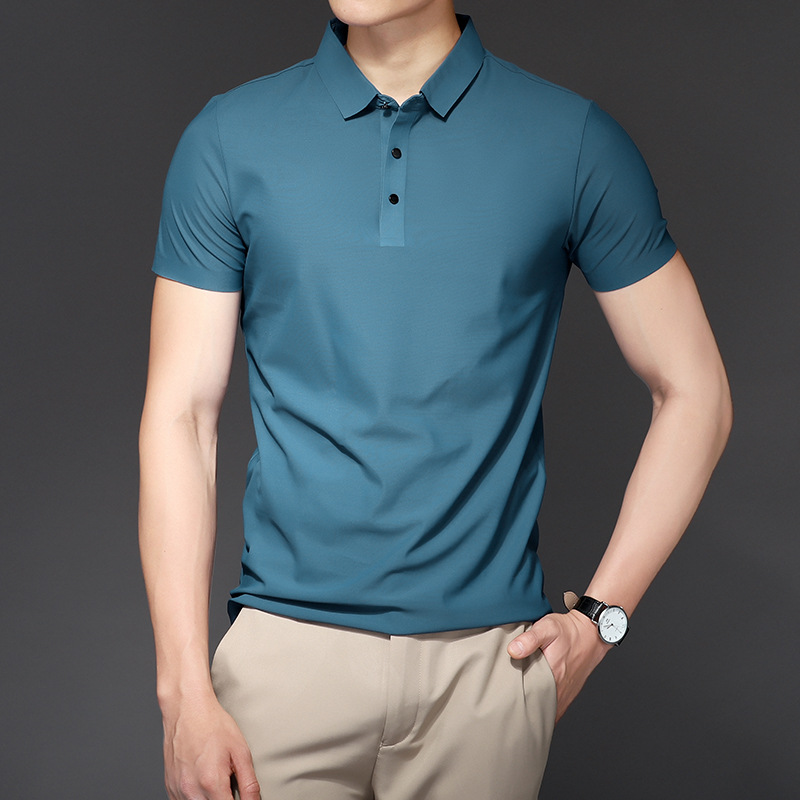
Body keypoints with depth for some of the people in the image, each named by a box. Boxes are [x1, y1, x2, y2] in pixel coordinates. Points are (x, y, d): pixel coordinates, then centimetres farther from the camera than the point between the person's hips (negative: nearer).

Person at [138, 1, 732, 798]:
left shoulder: (574, 140, -1)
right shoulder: (229, 139, 1)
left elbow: (692, 393, 5)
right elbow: (179, 414, -1)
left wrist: (600, 616, 0)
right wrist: (184, 691, -7)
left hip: (486, 660, 0)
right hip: (287, 643, 0)